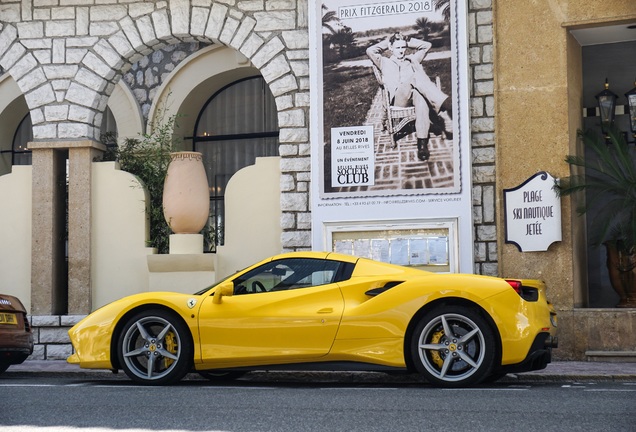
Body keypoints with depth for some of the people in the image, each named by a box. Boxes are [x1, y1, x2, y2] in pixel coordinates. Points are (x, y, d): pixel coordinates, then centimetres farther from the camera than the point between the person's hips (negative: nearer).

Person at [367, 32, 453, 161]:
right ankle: (446, 105, -52)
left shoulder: (412, 59, 38)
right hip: (398, 100, -3)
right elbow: (370, 51, 15)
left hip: (415, 94, 3)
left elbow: (426, 45, 36)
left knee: (420, 95, -39)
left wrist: (408, 41, 33)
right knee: (416, 76, -35)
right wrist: (386, 43, 26)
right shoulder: (385, 62, 30)